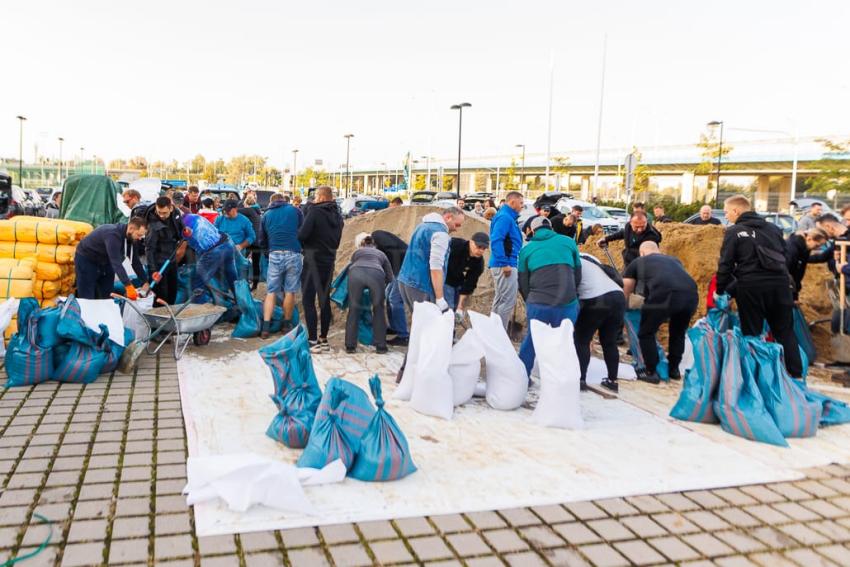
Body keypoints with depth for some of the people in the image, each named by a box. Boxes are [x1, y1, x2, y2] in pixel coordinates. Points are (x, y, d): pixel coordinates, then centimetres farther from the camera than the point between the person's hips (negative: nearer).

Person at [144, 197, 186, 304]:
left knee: (173, 291, 17)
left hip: (172, 259, 7)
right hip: (159, 262, -7)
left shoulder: (175, 213, -8)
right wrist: (153, 270, -32)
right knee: (161, 295, -5)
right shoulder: (154, 225, -28)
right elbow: (149, 249, -26)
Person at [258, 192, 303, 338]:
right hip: (294, 254, -1)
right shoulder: (295, 211, 10)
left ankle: (265, 328, 0)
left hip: (275, 255, 1)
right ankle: (287, 325, 17)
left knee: (271, 292, 6)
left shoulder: (266, 215, 14)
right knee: (290, 292, 7)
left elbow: (262, 241, 19)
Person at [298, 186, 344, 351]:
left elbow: (302, 234, -19)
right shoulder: (337, 215, 9)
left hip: (313, 259, -7)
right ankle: (323, 339, 17)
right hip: (329, 260, 7)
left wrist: (304, 245, -1)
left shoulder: (315, 211, -13)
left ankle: (312, 340, -4)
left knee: (308, 300, -2)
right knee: (325, 299, 12)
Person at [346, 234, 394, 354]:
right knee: (378, 310, 17)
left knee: (353, 309, 15)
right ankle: (381, 346, 17)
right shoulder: (381, 254, 37)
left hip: (356, 273, 0)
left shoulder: (357, 252, 38)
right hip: (376, 274, 0)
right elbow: (390, 277, 34)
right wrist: (381, 288, 52)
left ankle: (350, 346, 16)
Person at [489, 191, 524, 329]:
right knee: (507, 301, -8)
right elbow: (496, 240, -24)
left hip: (503, 265, 11)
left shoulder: (507, 217, 17)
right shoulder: (505, 217, -14)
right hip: (505, 266, -11)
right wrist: (505, 264, -24)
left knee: (500, 300, 16)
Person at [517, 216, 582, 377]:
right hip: (567, 303, 0)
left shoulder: (527, 249, 13)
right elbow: (578, 275, 18)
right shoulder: (568, 242, 14)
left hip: (537, 303, 0)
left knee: (530, 340, 18)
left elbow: (523, 283, 15)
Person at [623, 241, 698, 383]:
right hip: (691, 294, 5)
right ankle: (674, 369, 39)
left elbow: (625, 293, 34)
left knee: (646, 333, 17)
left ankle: (651, 372, 21)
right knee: (678, 333, 29)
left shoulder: (637, 262, 28)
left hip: (663, 295, -4)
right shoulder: (674, 260, 38)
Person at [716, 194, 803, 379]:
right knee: (785, 332, 13)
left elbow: (725, 264, -5)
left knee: (751, 333, 6)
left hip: (751, 287, -4)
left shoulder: (734, 231, -2)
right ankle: (796, 374, 14)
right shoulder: (773, 228, 16)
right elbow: (785, 256, 21)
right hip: (780, 283, 4)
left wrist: (720, 290, 4)